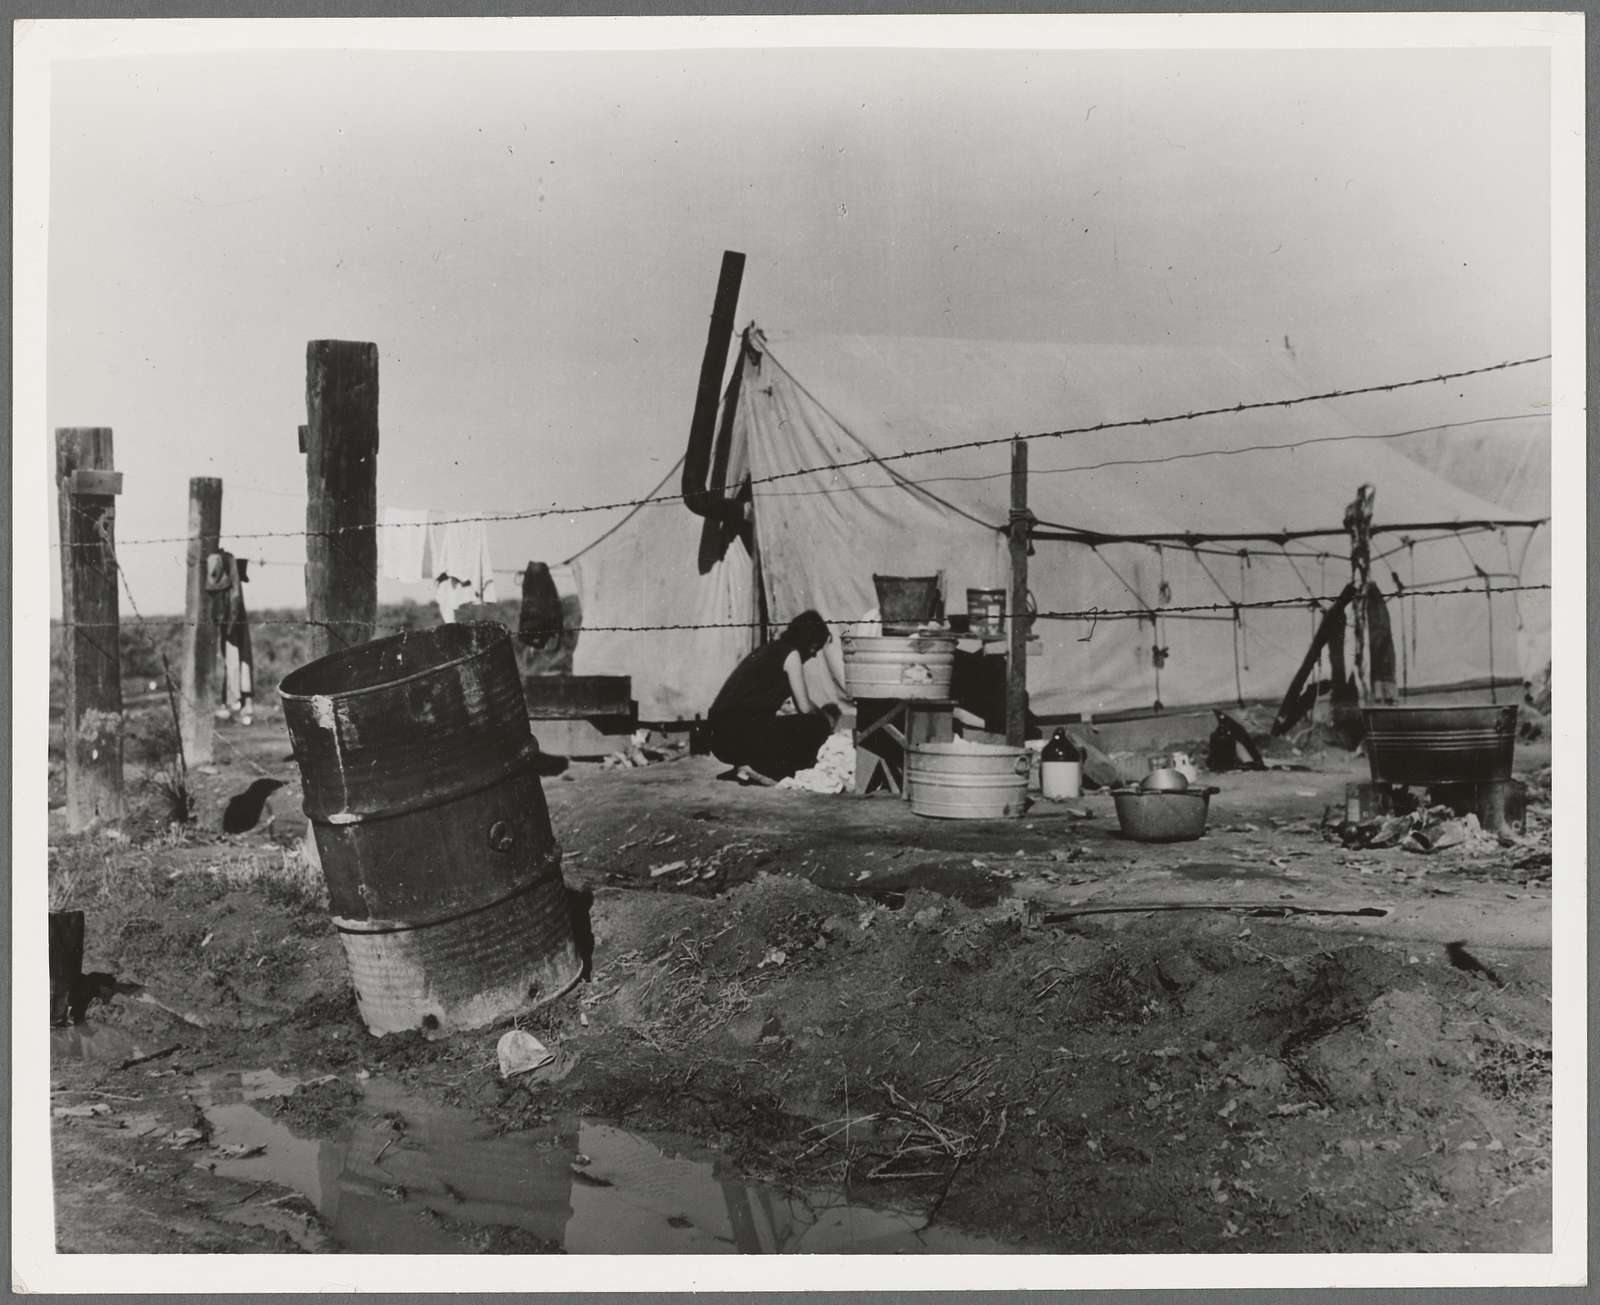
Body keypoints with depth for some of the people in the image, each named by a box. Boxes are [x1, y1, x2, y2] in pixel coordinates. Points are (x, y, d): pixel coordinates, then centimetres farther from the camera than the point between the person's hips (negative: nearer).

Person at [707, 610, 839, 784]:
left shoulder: (769, 649, 22)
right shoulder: (790, 653, -3)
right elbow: (805, 707, -1)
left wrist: (819, 709, 39)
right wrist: (825, 718, 17)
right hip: (743, 735, -9)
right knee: (818, 725, -2)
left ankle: (745, 767, 10)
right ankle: (760, 770, -6)